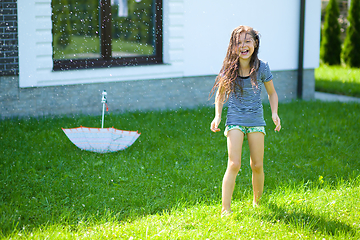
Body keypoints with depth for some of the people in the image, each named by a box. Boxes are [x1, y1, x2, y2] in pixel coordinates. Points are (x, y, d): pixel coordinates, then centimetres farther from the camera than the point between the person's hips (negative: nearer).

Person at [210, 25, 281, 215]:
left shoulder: (262, 68, -5)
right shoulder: (229, 68, -5)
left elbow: (272, 93, 8)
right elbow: (221, 93, 9)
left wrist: (274, 113, -6)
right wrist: (218, 116, -2)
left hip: (256, 121, 1)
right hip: (235, 120, -1)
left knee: (257, 166, 6)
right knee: (234, 164, -12)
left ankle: (257, 202, 30)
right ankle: (225, 209, -9)